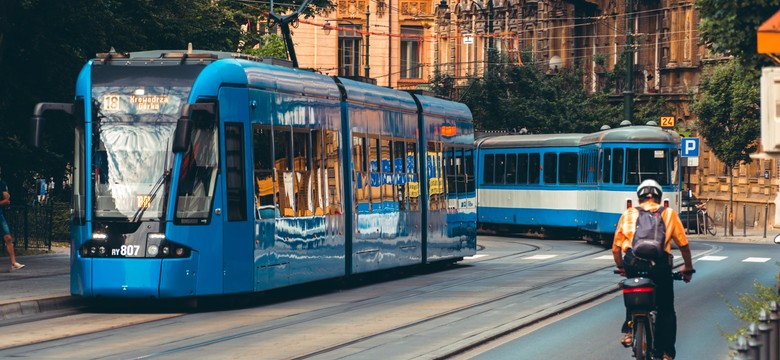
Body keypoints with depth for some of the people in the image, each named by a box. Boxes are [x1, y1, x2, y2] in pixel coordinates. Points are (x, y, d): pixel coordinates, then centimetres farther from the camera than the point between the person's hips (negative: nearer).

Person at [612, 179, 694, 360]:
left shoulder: (628, 214, 17)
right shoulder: (669, 214, 16)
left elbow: (616, 248, 16)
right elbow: (683, 245, 16)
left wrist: (621, 267, 33)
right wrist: (688, 268, 31)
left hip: (632, 262, 1)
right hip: (660, 264, -1)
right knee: (666, 311, 12)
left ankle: (628, 330, 13)